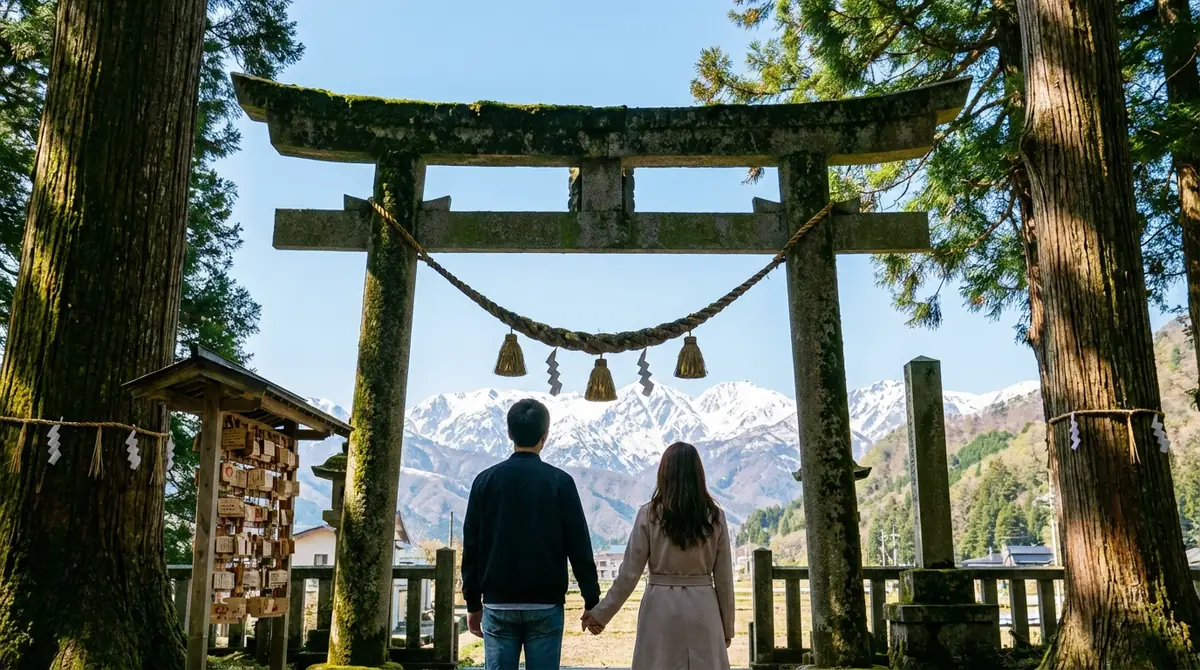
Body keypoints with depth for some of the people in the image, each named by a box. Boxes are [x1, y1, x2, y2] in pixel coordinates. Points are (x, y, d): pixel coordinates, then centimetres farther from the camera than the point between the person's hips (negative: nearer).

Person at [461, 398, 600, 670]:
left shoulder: (486, 480, 0)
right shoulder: (560, 481, -6)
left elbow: (472, 546, 3)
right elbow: (578, 546, -5)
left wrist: (473, 604, 12)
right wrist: (592, 601, 3)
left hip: (498, 604, 2)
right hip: (546, 606, -1)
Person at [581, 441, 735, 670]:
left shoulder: (649, 515, -7)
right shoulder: (714, 516, -2)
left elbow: (629, 573, -5)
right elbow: (723, 578, 2)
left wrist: (601, 614, 5)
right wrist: (727, 627, 13)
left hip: (661, 608, -1)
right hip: (703, 609, 1)